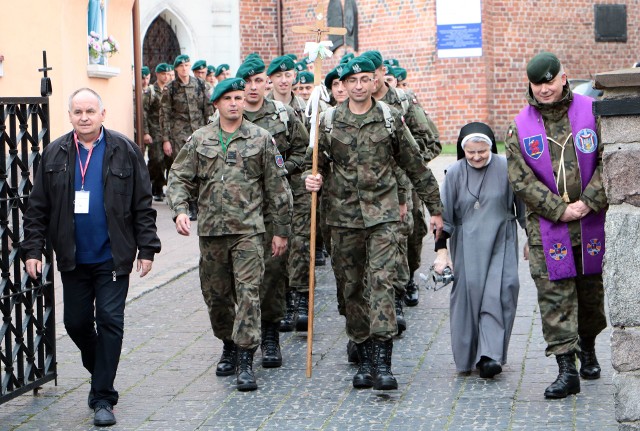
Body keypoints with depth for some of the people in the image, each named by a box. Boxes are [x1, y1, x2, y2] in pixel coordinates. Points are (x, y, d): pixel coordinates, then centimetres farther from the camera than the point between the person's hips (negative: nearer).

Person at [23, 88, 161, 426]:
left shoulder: (124, 151, -2)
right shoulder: (55, 154, 4)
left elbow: (143, 205, 0)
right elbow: (38, 208, 7)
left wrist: (146, 248, -3)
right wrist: (33, 249, 1)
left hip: (112, 257, -3)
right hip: (73, 258, 3)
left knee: (110, 321, -5)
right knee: (76, 322, 10)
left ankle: (103, 398, 2)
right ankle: (100, 372, 36)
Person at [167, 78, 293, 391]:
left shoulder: (261, 139, 3)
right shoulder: (199, 140, 8)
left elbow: (277, 188, 6)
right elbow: (179, 178, 8)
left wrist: (281, 230, 5)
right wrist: (179, 210, -11)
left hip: (248, 229, -3)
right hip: (211, 230, 3)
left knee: (248, 292, -11)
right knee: (216, 294, 11)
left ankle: (245, 360, -9)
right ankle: (229, 347, 31)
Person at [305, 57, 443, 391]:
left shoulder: (390, 118, 3)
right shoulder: (329, 120, 5)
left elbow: (415, 165, 9)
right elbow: (319, 162, 14)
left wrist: (435, 208, 11)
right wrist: (312, 179, -11)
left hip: (382, 214, -2)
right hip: (343, 215, 2)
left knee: (382, 279, -15)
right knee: (352, 287, 6)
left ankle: (382, 362, -17)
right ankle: (365, 359, 17)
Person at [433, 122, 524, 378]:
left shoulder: (505, 168, -3)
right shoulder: (455, 172, -2)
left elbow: (522, 204, 8)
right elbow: (444, 213, 1)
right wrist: (441, 250, -4)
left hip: (500, 241, -1)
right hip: (466, 245, 1)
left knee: (499, 293, -13)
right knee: (468, 292, -3)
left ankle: (490, 355, -14)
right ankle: (467, 356, 9)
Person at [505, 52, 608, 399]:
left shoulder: (591, 112, 0)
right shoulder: (520, 127, 1)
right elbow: (520, 179, -5)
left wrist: (587, 203, -13)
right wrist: (559, 210, -12)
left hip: (592, 223, 1)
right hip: (546, 227, -1)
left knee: (592, 291, 14)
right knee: (554, 295, -6)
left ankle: (588, 347, 39)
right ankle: (566, 369, -4)